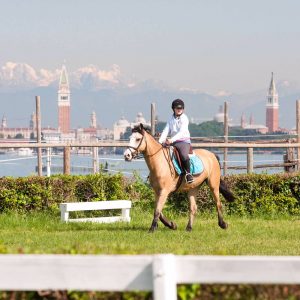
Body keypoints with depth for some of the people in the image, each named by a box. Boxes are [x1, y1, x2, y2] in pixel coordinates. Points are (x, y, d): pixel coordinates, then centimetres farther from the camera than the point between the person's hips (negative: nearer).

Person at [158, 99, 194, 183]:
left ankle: (188, 173, -16)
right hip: (172, 142, 6)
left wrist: (172, 140, -30)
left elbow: (182, 132, -17)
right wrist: (160, 142, -9)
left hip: (184, 141, -6)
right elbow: (166, 131, 6)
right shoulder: (171, 119, 12)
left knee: (184, 156, -32)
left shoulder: (184, 118, -4)